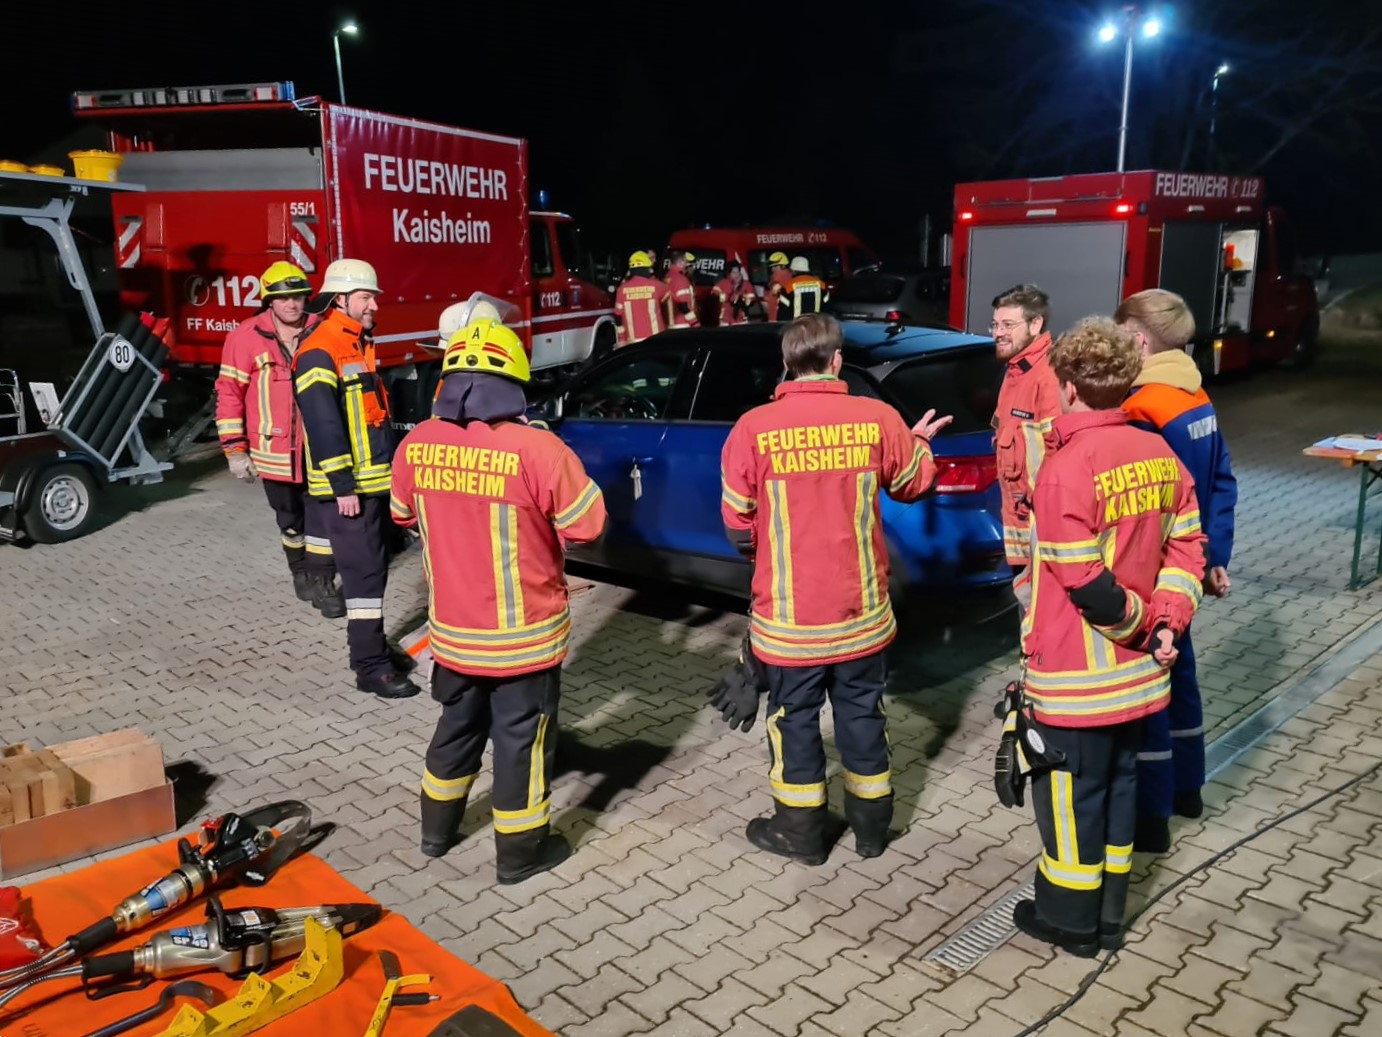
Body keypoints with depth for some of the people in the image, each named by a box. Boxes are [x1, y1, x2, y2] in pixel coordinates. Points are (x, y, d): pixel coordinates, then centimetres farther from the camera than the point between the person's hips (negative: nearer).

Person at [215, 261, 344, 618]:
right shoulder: (246, 337, -7)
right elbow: (229, 393, -5)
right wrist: (235, 450, -7)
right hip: (275, 452, 0)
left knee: (323, 516, -3)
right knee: (290, 520, 16)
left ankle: (322, 582, 8)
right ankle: (300, 572, 35)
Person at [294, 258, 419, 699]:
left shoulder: (359, 346, 16)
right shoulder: (319, 352, -15)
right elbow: (323, 425, -22)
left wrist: (387, 473, 20)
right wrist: (342, 486, -23)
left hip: (375, 481, 9)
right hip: (347, 487, -9)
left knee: (375, 567, 16)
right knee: (365, 572, -8)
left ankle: (370, 646, 28)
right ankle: (371, 667, -2)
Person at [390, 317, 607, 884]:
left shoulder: (415, 445, -6)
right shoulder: (538, 449, -23)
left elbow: (404, 516, 11)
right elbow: (587, 525, -13)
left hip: (451, 629, 5)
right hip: (523, 635, -5)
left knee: (458, 726, 25)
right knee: (521, 740, 12)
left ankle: (437, 828, 41)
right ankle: (520, 851, 26)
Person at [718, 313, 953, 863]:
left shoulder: (755, 427, -13)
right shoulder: (878, 418, -8)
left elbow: (737, 520, -5)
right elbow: (912, 485, 10)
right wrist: (919, 442, 31)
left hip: (789, 614, -2)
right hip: (862, 608, 2)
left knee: (795, 718, 14)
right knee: (862, 714, 17)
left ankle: (801, 831, 27)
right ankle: (871, 827, 32)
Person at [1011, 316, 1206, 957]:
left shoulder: (1066, 470, -22)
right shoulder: (1159, 456, 2)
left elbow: (1086, 583, -23)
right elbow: (1186, 550, 4)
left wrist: (1141, 625, -7)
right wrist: (1166, 623, -1)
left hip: (1078, 678, -7)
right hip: (1138, 671, 7)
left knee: (1070, 793, 9)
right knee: (1117, 784, 20)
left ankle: (1070, 920, 26)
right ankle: (1108, 916, 35)